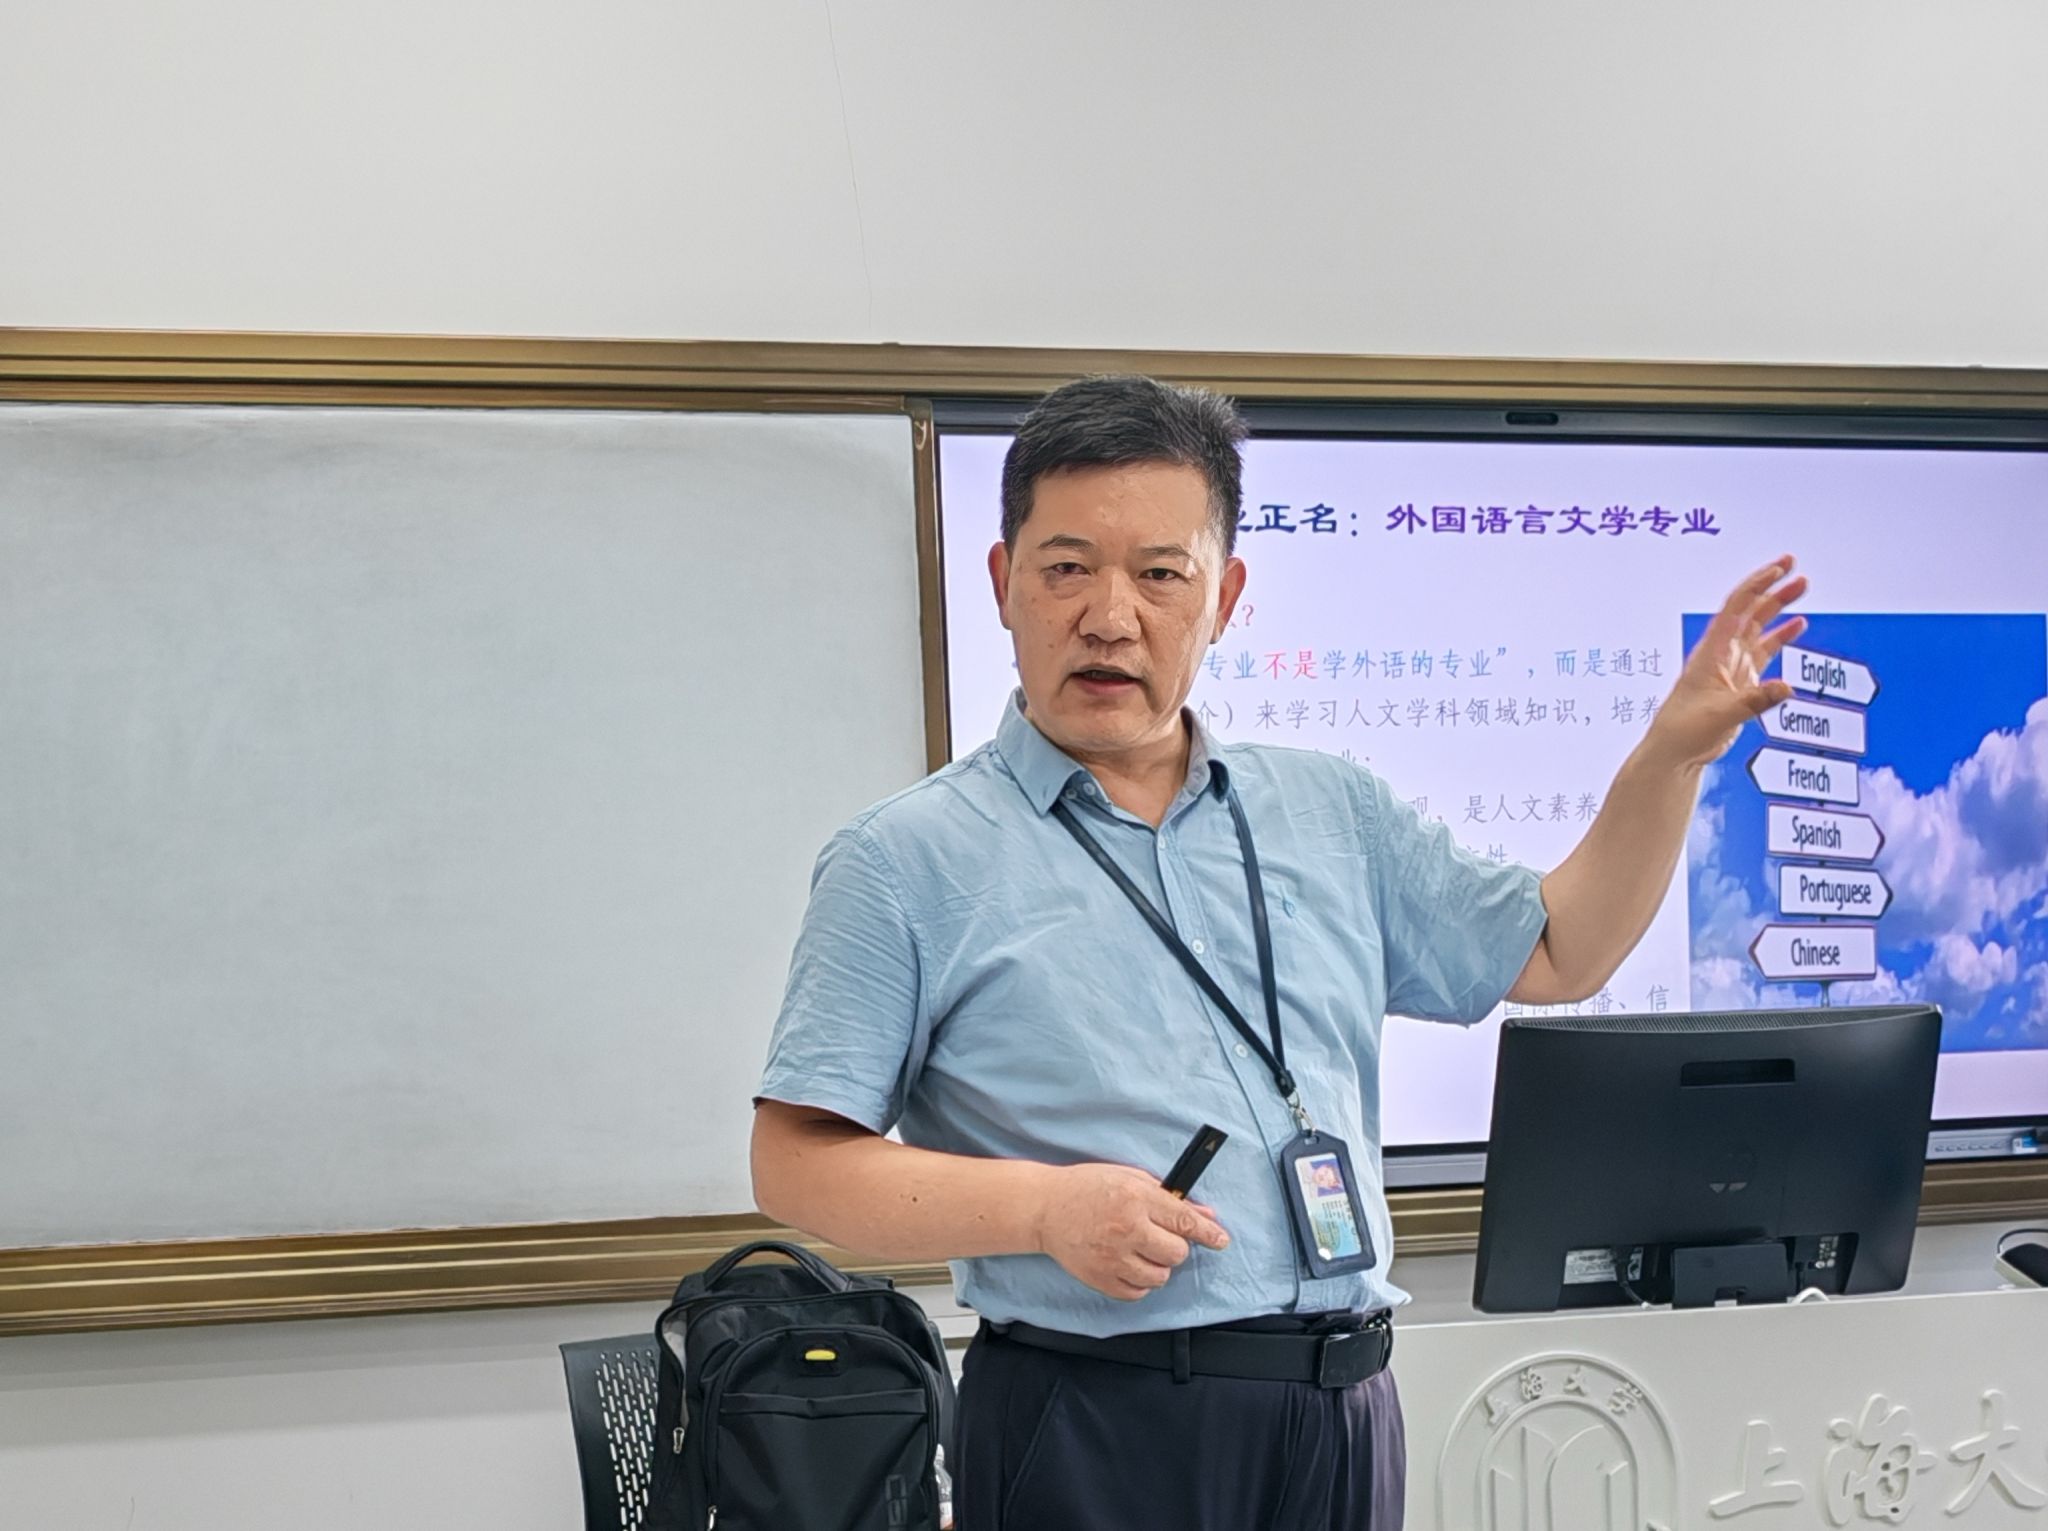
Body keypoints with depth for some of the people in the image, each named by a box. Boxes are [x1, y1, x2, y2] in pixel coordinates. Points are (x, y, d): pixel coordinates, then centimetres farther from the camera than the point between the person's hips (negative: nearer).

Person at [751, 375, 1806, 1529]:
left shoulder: (1335, 814, 11)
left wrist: (1674, 753, 6)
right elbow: (798, 1162, -7)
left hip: (1345, 1417, 5)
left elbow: (1556, 954, 17)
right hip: (1096, 1430, -4)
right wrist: (1047, 1208, -19)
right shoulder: (909, 860, -4)